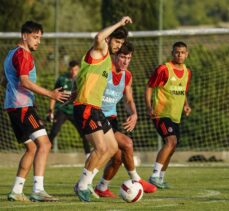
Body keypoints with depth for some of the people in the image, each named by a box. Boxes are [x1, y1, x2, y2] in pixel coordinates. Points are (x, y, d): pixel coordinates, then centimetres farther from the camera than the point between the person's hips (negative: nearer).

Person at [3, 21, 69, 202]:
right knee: (44, 144, -17)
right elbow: (24, 81, -20)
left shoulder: (12, 54, 22)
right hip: (23, 106, -11)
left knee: (32, 148, 14)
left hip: (14, 107, 11)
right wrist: (50, 94, -22)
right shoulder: (23, 54, -9)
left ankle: (16, 191, 12)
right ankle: (38, 190, -26)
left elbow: (6, 81, 31)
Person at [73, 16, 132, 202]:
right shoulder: (99, 52, -7)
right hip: (85, 108, -10)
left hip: (96, 109, 10)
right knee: (101, 148, -16)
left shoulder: (108, 60, 21)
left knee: (112, 147, 11)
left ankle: (86, 182, 15)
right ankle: (82, 185, -4)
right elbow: (99, 38, -33)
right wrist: (119, 24, -23)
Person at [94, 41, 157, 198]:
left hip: (111, 118, 8)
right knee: (126, 144, -20)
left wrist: (134, 114, -4)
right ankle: (136, 181, -4)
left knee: (118, 156, 6)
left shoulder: (127, 76, 6)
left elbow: (129, 100, 15)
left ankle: (102, 188, 27)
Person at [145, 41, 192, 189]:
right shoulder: (164, 69, -11)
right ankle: (155, 176, -23)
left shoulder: (187, 72, 11)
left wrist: (186, 105, 4)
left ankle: (161, 178, 24)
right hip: (161, 114, -8)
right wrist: (149, 107, -20)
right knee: (171, 141, -24)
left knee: (171, 148, 10)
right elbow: (149, 87, -7)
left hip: (176, 116, 8)